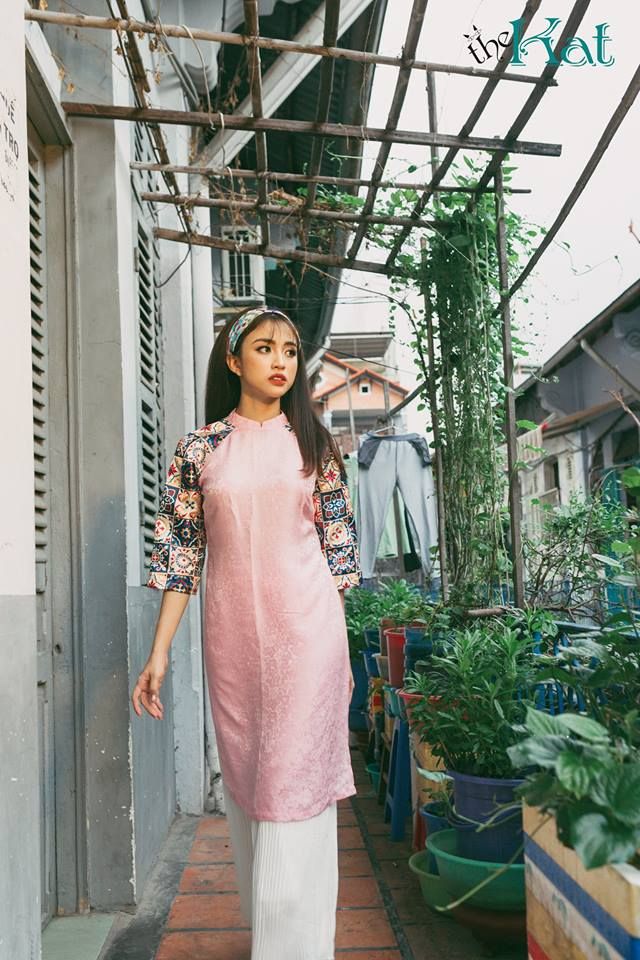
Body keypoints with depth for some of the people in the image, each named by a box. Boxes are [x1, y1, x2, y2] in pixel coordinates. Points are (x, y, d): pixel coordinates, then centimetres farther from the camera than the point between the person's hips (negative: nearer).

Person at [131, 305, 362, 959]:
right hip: (232, 635, 1)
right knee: (244, 781, 12)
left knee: (295, 782, -1)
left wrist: (341, 649, 6)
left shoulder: (312, 442, 6)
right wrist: (159, 652, -1)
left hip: (307, 630, -1)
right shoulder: (199, 449, 5)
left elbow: (338, 545, 8)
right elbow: (179, 552, 4)